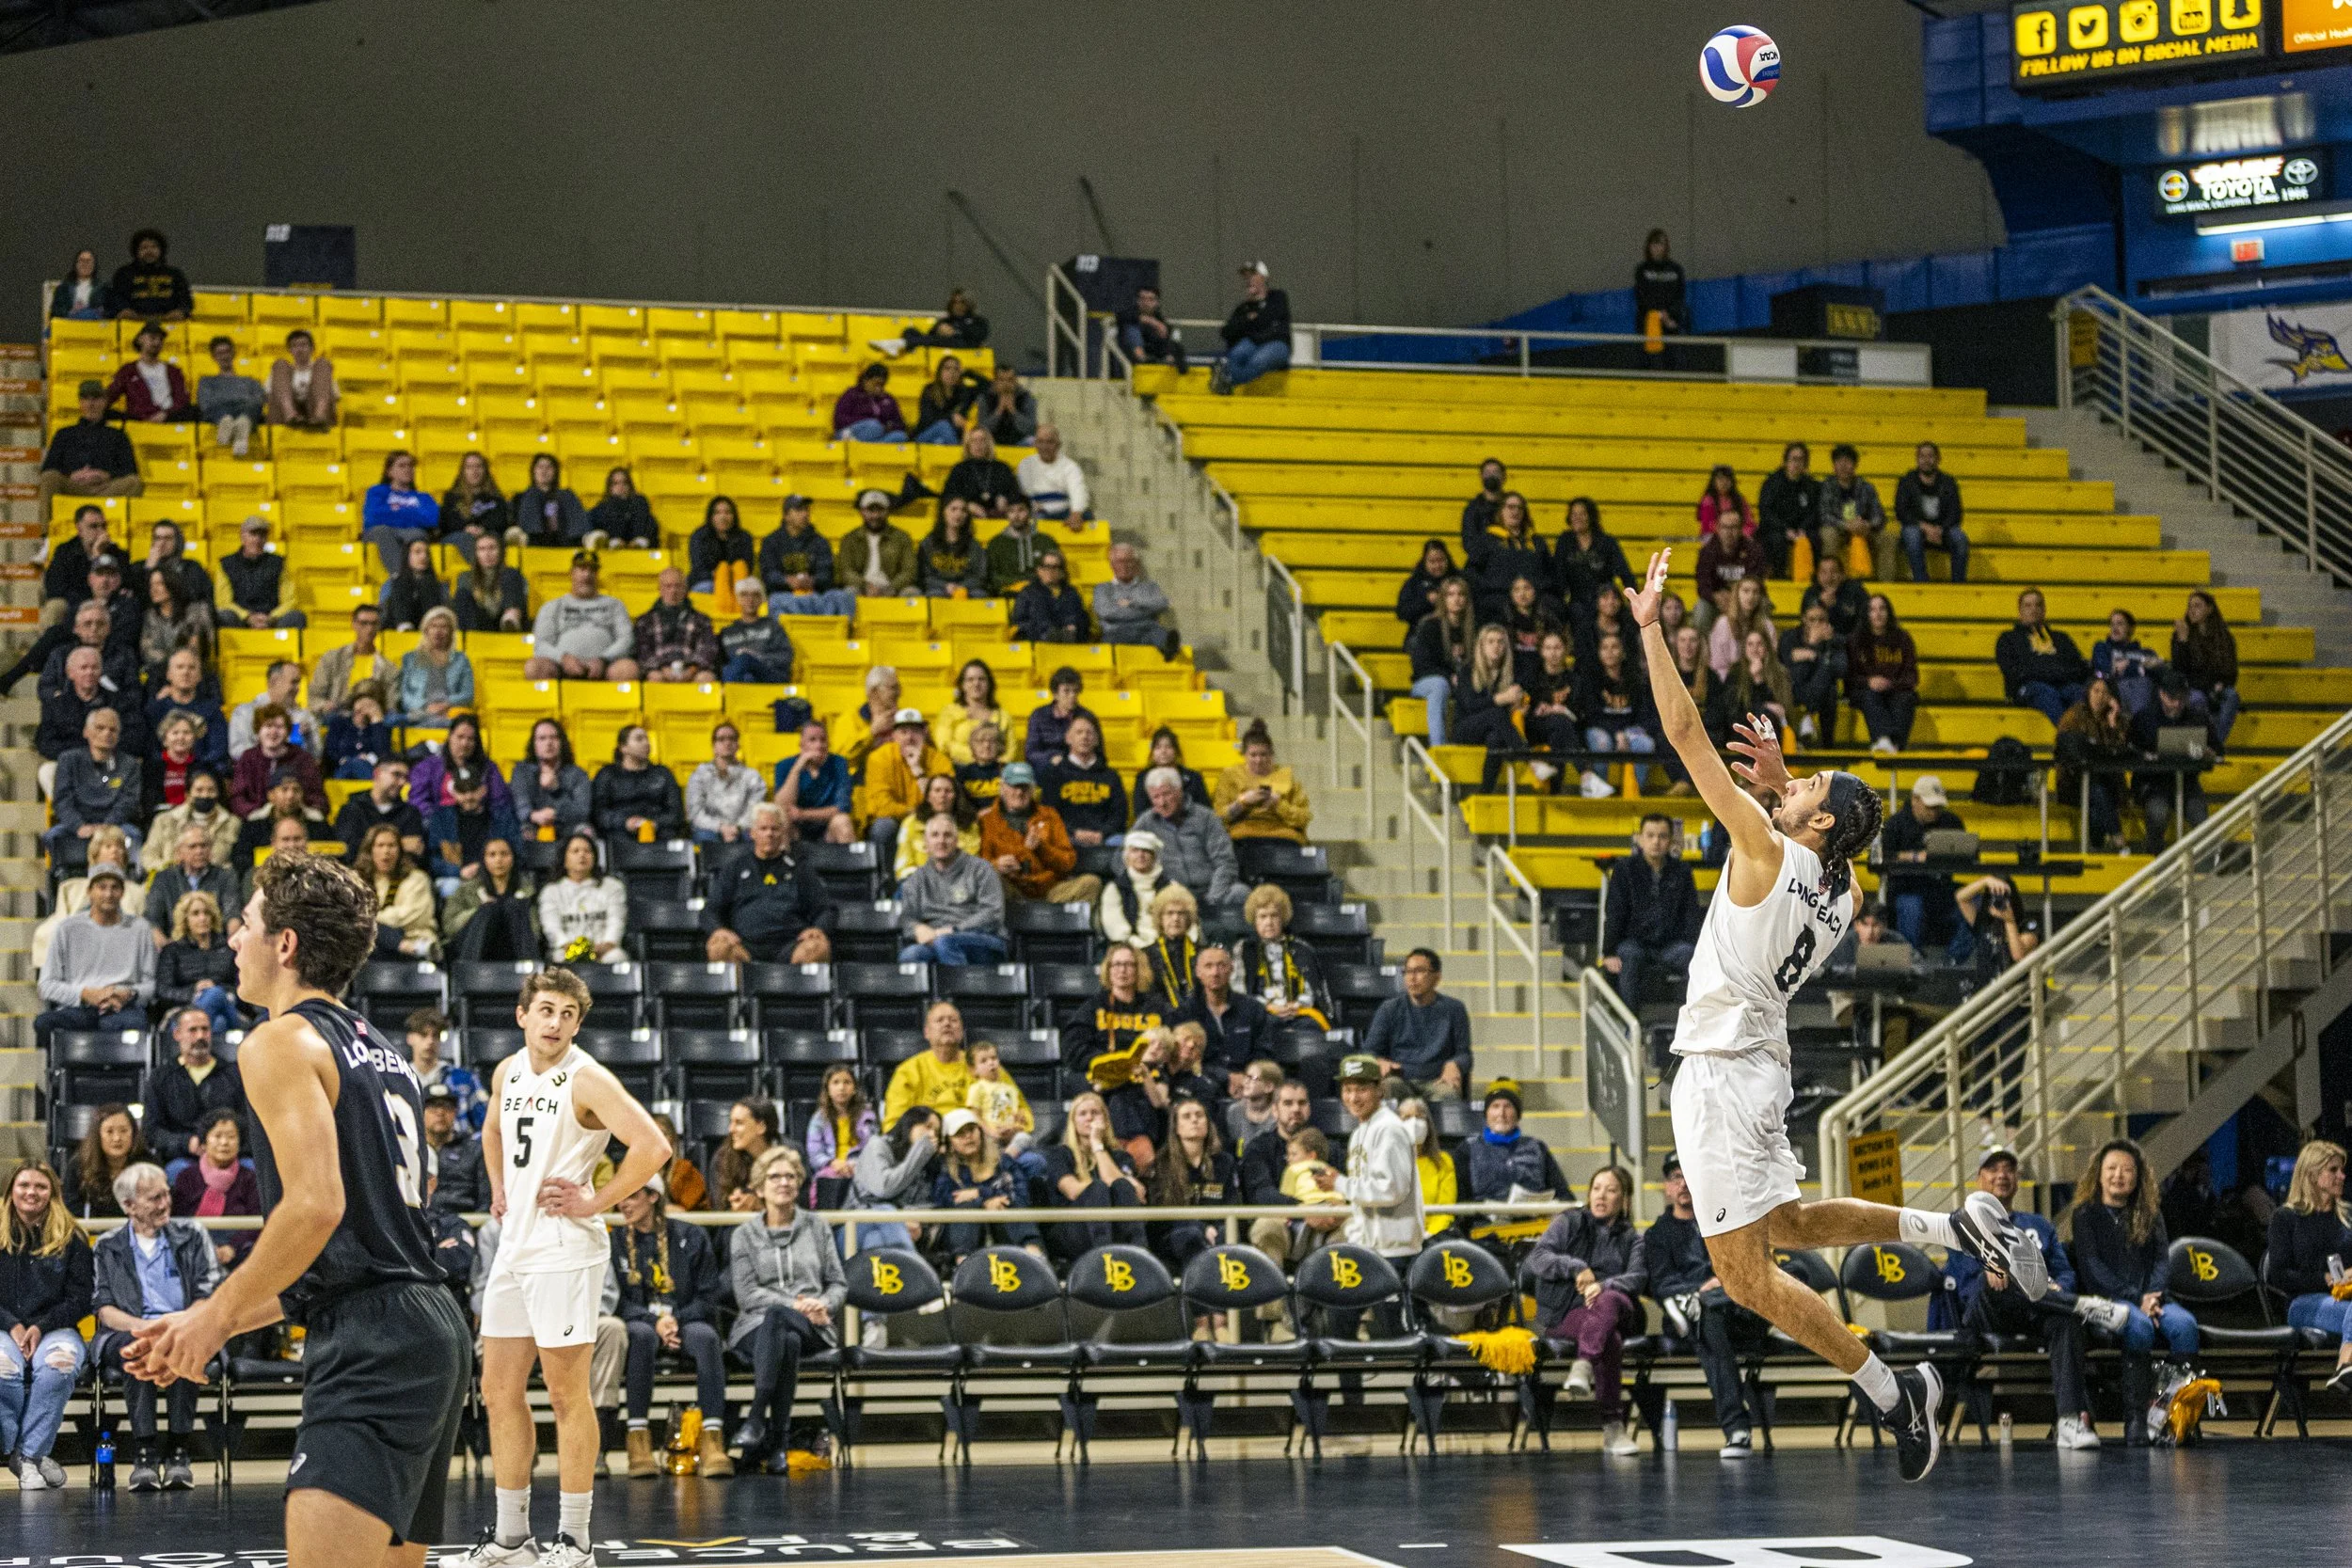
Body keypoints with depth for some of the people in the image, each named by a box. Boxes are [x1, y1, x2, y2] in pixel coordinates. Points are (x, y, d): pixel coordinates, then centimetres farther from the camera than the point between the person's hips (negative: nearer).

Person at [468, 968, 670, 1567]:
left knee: (567, 1393, -3)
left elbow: (653, 1146, -22)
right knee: (500, 1391, 11)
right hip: (514, 1244, 8)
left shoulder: (587, 1081, -13)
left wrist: (596, 1202, -17)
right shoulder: (508, 1073, 10)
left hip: (564, 1249, -8)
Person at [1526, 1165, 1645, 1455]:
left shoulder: (1633, 1239, 20)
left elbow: (1638, 1278, -1)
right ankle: (1613, 1427, -39)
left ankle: (1583, 1366, -58)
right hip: (1564, 1315, -1)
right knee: (1611, 1339, -36)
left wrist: (1605, 1285, -23)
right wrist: (1576, 1268, -16)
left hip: (1619, 1309, 1)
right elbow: (1537, 1257, 2)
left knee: (1609, 1300, -39)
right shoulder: (1569, 1223, 17)